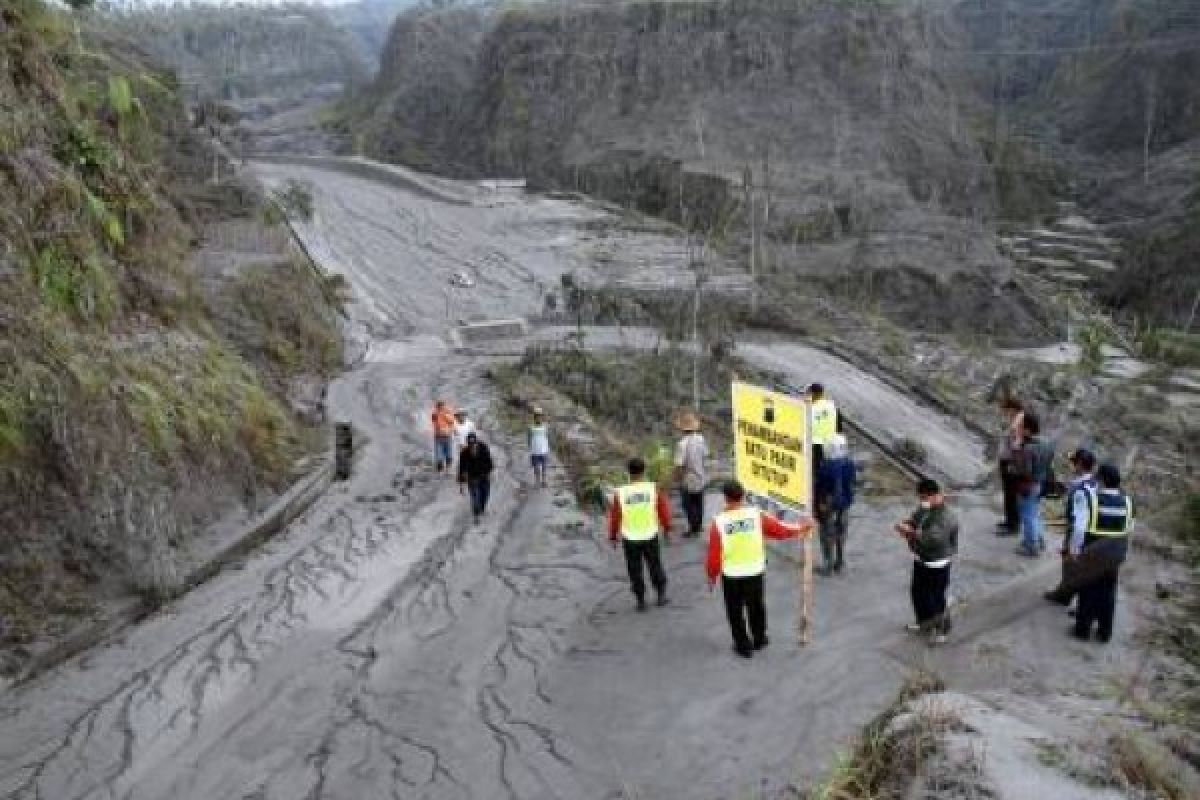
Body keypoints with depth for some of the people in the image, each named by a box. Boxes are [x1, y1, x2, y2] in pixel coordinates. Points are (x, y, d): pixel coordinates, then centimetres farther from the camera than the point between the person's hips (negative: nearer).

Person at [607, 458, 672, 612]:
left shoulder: (620, 493, -12)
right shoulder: (653, 489, -11)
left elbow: (614, 517, -4)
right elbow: (664, 510, -2)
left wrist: (613, 536, 10)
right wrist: (666, 528, 14)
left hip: (630, 538, -1)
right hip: (651, 536, 1)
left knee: (635, 571, 14)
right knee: (655, 567, 20)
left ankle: (641, 601, 21)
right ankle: (661, 595, 28)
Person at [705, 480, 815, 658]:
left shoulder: (718, 522, -17)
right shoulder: (756, 515, -11)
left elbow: (714, 554, -12)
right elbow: (779, 529, 3)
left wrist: (712, 575, 4)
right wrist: (801, 528, 20)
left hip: (731, 574, -3)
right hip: (755, 571, 3)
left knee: (735, 611, 15)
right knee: (756, 606, 24)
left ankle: (743, 645, 23)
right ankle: (759, 639, 40)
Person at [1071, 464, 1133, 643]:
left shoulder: (1091, 496, -16)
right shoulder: (1126, 500, -1)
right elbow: (1129, 529, 5)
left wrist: (1073, 548, -10)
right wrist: (1124, 552, 15)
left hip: (1091, 553, -4)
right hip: (1115, 554, 4)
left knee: (1088, 590, 10)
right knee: (1108, 592, 15)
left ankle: (1083, 629, 20)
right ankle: (1105, 632, 24)